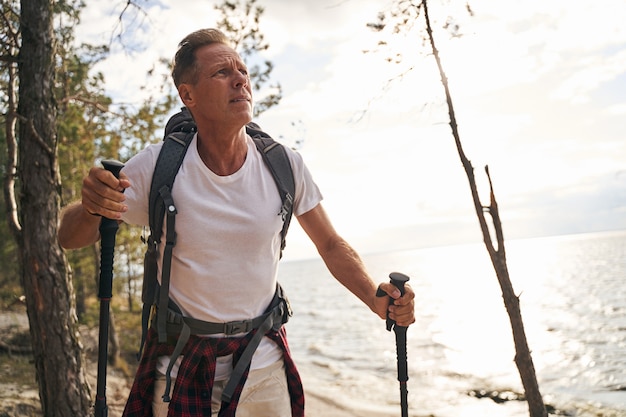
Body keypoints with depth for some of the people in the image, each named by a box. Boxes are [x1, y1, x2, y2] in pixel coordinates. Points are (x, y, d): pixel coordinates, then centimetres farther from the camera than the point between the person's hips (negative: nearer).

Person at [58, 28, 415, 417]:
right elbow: (70, 239, -8)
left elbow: (331, 245, 1)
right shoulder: (157, 167, -14)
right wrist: (91, 208, -31)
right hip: (181, 366, -1)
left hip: (264, 366, 1)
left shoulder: (285, 166, -10)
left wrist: (378, 300, -15)